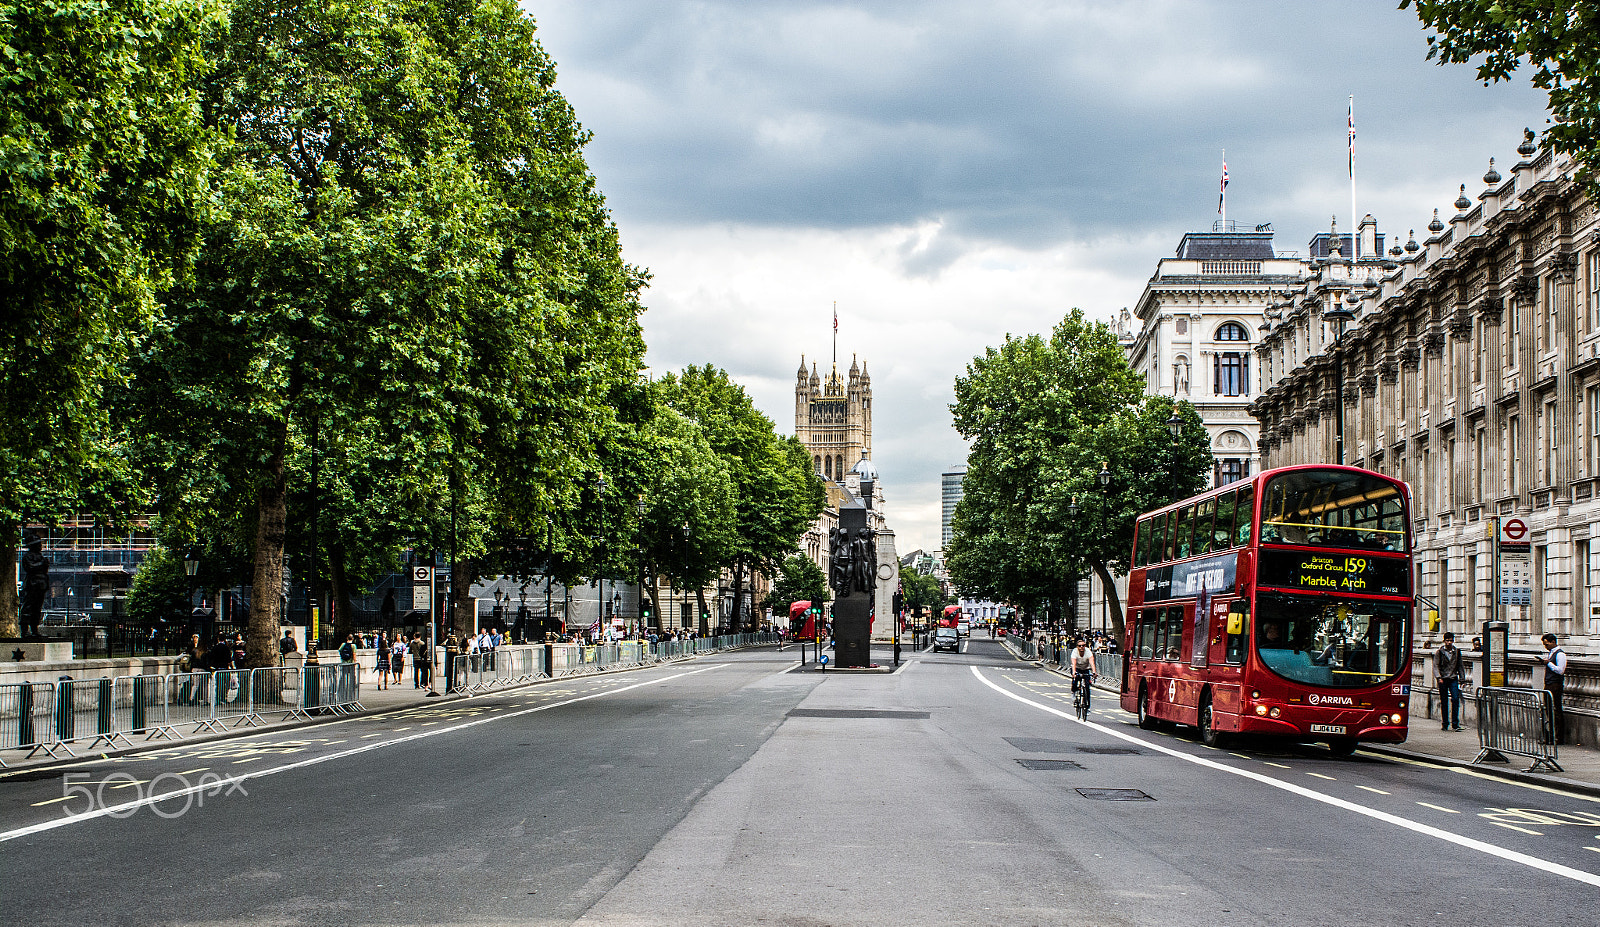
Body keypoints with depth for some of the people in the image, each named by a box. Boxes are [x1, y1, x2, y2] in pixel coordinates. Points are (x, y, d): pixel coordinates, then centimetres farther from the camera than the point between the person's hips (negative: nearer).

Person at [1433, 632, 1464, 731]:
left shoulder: (1457, 652, 9)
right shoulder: (1439, 652, 1)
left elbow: (1460, 666, 17)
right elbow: (1436, 666, -2)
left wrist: (1461, 678, 13)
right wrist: (1438, 677, -14)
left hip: (1453, 679, 1)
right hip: (1443, 679, -1)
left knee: (1455, 699, -12)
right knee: (1444, 702, 3)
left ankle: (1455, 723, -8)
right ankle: (1445, 724, 11)